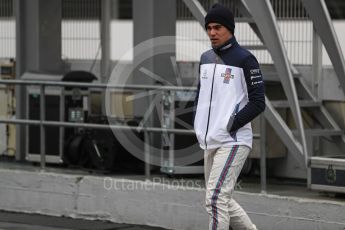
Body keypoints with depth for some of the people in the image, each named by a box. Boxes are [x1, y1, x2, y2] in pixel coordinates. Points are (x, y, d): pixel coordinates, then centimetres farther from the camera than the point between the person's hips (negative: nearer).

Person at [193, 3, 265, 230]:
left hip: (234, 141, -8)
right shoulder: (206, 58, 13)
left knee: (216, 197, -16)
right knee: (221, 200, 15)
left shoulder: (244, 59, -9)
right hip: (210, 143, 8)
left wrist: (230, 124, -16)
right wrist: (200, 123, 9)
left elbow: (258, 103, -11)